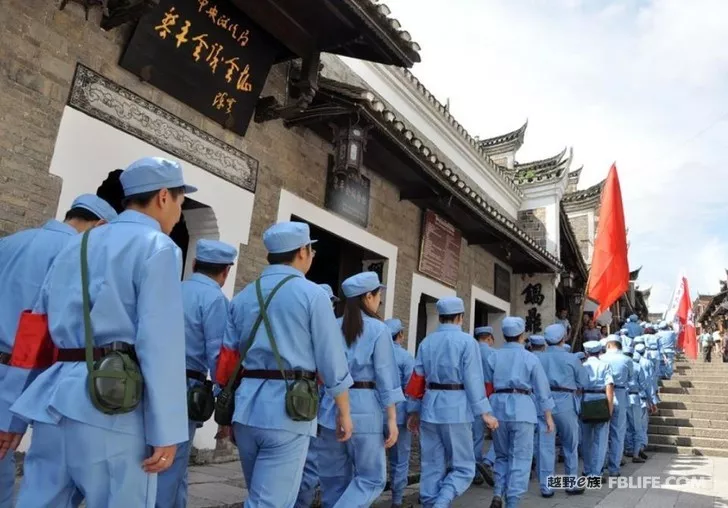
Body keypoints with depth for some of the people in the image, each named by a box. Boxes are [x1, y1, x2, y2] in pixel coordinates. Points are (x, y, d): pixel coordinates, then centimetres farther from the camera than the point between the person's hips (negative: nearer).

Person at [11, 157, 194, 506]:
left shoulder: (76, 244, 18)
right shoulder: (158, 248, -5)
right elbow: (161, 343, -14)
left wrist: (14, 416, 22)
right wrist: (167, 431, -12)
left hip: (55, 401, 8)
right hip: (112, 408, -7)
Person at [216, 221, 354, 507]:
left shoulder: (243, 297, 10)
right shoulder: (312, 294, -5)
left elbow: (226, 362, 10)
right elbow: (332, 361, -5)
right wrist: (344, 412, 5)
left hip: (246, 408, 6)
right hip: (286, 411, -6)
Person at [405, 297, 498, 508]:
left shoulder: (427, 342, 8)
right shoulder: (467, 341, -5)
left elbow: (417, 379, 9)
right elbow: (473, 379, -10)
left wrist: (414, 411, 16)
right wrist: (485, 412, -8)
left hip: (429, 408, 5)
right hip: (456, 409, -4)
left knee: (431, 466, 13)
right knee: (463, 467, 5)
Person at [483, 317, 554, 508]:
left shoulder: (493, 356, 5)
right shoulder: (530, 358, 1)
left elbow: (487, 385, 6)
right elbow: (542, 389, 2)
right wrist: (548, 416, 9)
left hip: (498, 406, 3)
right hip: (522, 407, -2)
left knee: (502, 455, 17)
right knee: (520, 458, 5)